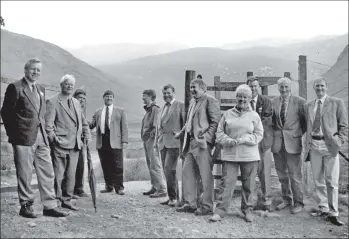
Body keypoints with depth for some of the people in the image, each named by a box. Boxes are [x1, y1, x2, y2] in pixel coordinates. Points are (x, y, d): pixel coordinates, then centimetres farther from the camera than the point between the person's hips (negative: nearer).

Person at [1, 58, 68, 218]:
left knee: (47, 173, 6)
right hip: (23, 138, -6)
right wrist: (13, 134, -5)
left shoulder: (41, 89, 16)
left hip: (41, 137, 7)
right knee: (24, 174, 2)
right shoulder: (15, 87, -5)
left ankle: (50, 206, 13)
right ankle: (26, 206, 15)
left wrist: (43, 130, 12)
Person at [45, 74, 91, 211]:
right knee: (58, 175, -2)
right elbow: (48, 123, -9)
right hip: (60, 145, -6)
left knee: (71, 175, 11)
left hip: (74, 145, 7)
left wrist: (87, 136, 14)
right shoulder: (53, 102, -4)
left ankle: (66, 200, 21)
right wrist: (53, 138, -17)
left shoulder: (76, 102, 18)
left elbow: (83, 122, 25)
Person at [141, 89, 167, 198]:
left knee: (155, 165, -8)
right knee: (150, 165, 14)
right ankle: (155, 187, 22)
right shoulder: (148, 109, 17)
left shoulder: (155, 108, -12)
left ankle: (162, 190, -4)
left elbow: (156, 125, -18)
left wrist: (155, 142, -21)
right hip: (146, 140, 10)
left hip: (152, 139, -10)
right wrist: (144, 137, 13)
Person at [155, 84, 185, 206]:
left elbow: (186, 123, -7)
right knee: (168, 171, 8)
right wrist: (157, 141, 18)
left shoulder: (180, 105, -2)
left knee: (169, 169, -16)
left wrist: (184, 143, -11)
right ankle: (173, 197, 16)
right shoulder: (162, 108, 21)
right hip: (163, 143, 7)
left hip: (174, 142, -7)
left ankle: (173, 197, -6)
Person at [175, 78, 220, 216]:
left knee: (206, 175, -3)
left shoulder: (210, 100, -6)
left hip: (202, 143, -9)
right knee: (187, 172, 11)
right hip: (190, 143, 9)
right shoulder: (192, 101, 20)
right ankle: (190, 204, 21)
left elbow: (216, 121, -13)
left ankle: (207, 207, 6)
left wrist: (207, 137, -20)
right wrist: (182, 132, 15)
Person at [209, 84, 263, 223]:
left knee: (248, 184, 6)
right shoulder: (228, 114, 9)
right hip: (230, 154, 0)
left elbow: (259, 135, 1)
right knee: (226, 183, -3)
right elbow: (219, 132, 9)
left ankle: (247, 210, 21)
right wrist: (228, 140, -11)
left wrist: (243, 140, -13)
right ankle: (220, 211, 2)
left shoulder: (254, 116, 6)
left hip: (249, 155, 0)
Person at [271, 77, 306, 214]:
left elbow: (305, 121, 2)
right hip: (277, 142, 4)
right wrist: (275, 133, 2)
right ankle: (286, 200, 28)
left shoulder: (299, 101, -4)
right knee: (282, 174, 14)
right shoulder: (273, 102, 6)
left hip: (293, 141, -4)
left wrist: (302, 135, 1)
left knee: (295, 174, 1)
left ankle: (298, 203, 15)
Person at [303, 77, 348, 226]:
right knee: (318, 180, 11)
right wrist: (307, 143, 4)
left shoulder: (337, 103, 3)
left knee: (332, 181, -2)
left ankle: (333, 213, 6)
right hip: (314, 145, 4)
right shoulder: (308, 106, 13)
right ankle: (323, 208, 24)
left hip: (329, 145, -4)